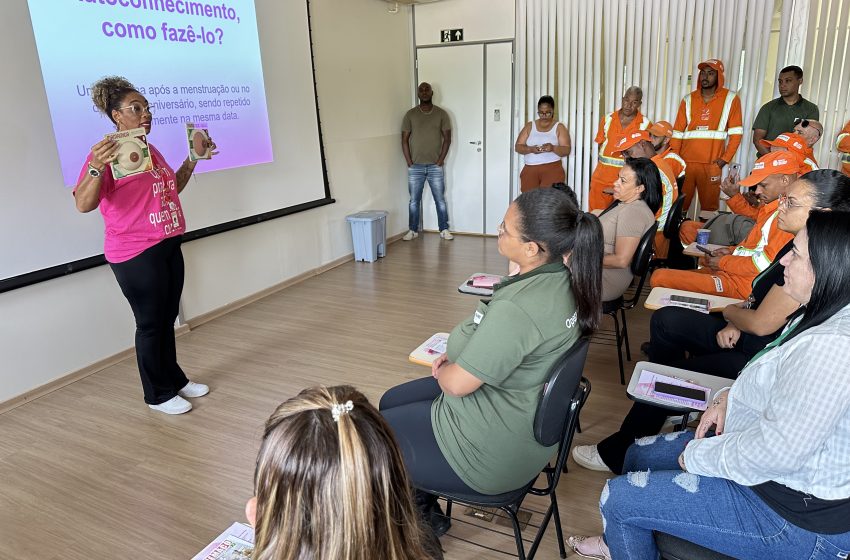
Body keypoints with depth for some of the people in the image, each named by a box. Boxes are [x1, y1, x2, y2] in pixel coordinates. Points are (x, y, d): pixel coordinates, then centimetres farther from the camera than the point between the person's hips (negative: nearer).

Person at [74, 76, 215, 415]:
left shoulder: (151, 150, 12)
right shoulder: (107, 153, -14)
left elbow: (173, 187, 27)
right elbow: (83, 205, -23)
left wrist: (192, 160, 16)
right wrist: (96, 168, -39)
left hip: (168, 248, 8)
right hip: (136, 255, -8)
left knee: (167, 319, 15)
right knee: (150, 324, 2)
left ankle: (175, 380, 29)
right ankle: (158, 395, 17)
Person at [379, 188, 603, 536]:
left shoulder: (516, 308, -35)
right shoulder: (564, 280, -6)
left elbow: (457, 383, -25)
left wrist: (442, 369, -2)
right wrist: (457, 356, 2)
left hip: (491, 453, -9)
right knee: (390, 402, 22)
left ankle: (424, 517, 29)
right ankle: (423, 511, 31)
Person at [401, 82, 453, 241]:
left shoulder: (441, 114, 1)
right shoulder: (410, 114, 2)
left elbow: (447, 138, 0)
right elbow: (404, 140, 2)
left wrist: (440, 161, -8)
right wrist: (409, 163, -5)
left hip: (435, 166, 0)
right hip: (415, 167, 1)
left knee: (440, 199, 4)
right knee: (414, 200, 7)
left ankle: (444, 229, 15)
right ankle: (413, 230, 17)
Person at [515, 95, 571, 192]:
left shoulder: (559, 127, 6)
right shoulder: (529, 126, 12)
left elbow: (567, 150, -2)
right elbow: (518, 146, 5)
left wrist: (553, 148, -22)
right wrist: (530, 149, -16)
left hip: (552, 169, -2)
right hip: (530, 170, 2)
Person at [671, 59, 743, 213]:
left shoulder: (730, 99, 3)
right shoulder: (689, 99, 10)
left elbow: (736, 133, 1)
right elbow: (677, 133, 7)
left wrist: (725, 159, -7)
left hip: (712, 164, -2)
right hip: (686, 162, 2)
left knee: (709, 207, 0)